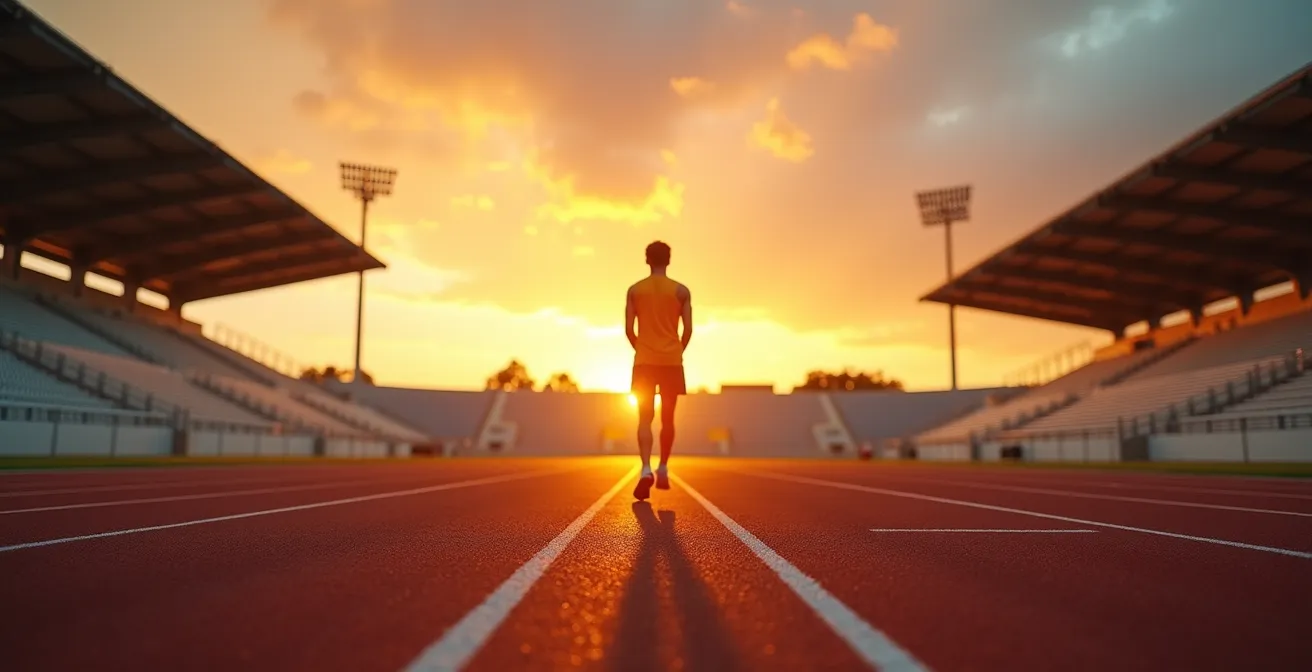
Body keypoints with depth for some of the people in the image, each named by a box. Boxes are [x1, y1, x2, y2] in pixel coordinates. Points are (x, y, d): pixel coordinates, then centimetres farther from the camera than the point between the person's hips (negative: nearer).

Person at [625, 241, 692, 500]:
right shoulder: (681, 291, 2)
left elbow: (628, 329, 1)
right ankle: (663, 470, 19)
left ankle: (646, 469, -19)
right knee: (667, 419, 12)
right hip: (672, 362, 0)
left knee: (645, 419, 0)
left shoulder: (635, 290, 4)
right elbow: (688, 330, -2)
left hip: (644, 362, 0)